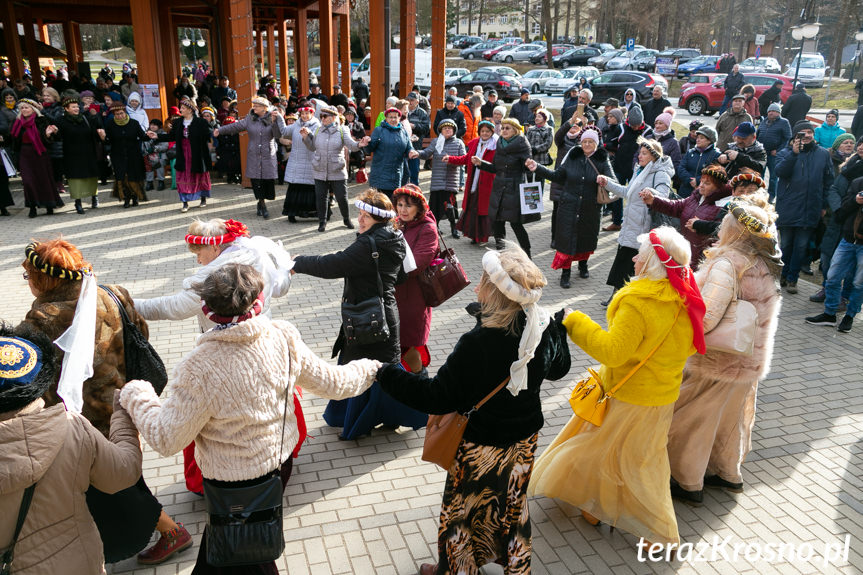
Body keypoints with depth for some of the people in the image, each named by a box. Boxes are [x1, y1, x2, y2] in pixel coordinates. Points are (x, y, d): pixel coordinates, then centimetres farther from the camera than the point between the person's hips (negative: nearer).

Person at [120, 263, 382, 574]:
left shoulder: (200, 367, -29)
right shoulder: (284, 338, -16)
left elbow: (166, 439, -18)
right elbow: (331, 382, -3)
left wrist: (135, 395, -1)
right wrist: (369, 369, 17)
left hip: (236, 484, -4)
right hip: (280, 462, 5)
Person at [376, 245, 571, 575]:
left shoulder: (477, 344, -35)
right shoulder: (546, 328, -16)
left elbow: (438, 396, -29)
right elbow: (558, 368, 5)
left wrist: (386, 374, -22)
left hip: (482, 447, -6)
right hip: (525, 437, 6)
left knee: (464, 508, 20)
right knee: (513, 503, 29)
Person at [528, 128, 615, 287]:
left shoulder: (602, 161, -3)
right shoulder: (572, 157, 1)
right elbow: (557, 176, 9)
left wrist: (605, 180, -37)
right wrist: (537, 168, 0)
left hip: (591, 208, 0)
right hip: (569, 207, 0)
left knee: (587, 238, 14)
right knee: (566, 238, -2)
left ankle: (583, 264, 41)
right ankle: (565, 272, 9)